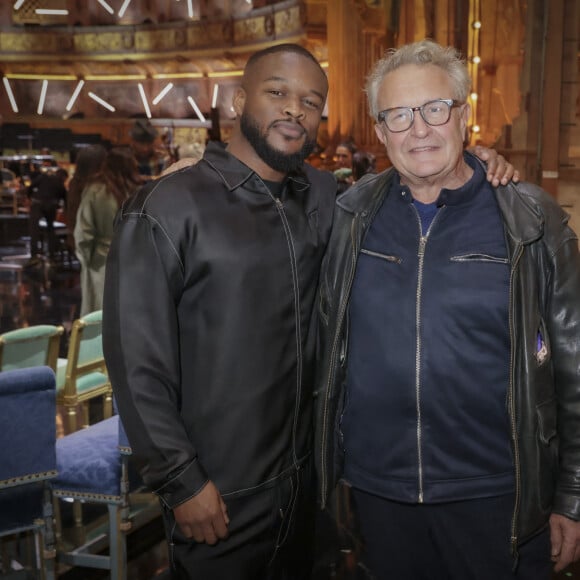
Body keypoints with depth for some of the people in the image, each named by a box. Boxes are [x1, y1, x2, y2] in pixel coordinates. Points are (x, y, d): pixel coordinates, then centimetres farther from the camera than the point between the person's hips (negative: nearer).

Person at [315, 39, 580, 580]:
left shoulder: (530, 221, -7)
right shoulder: (351, 215, 0)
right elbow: (324, 342, 8)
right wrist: (326, 467, 7)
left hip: (498, 496, -2)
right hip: (378, 489, 3)